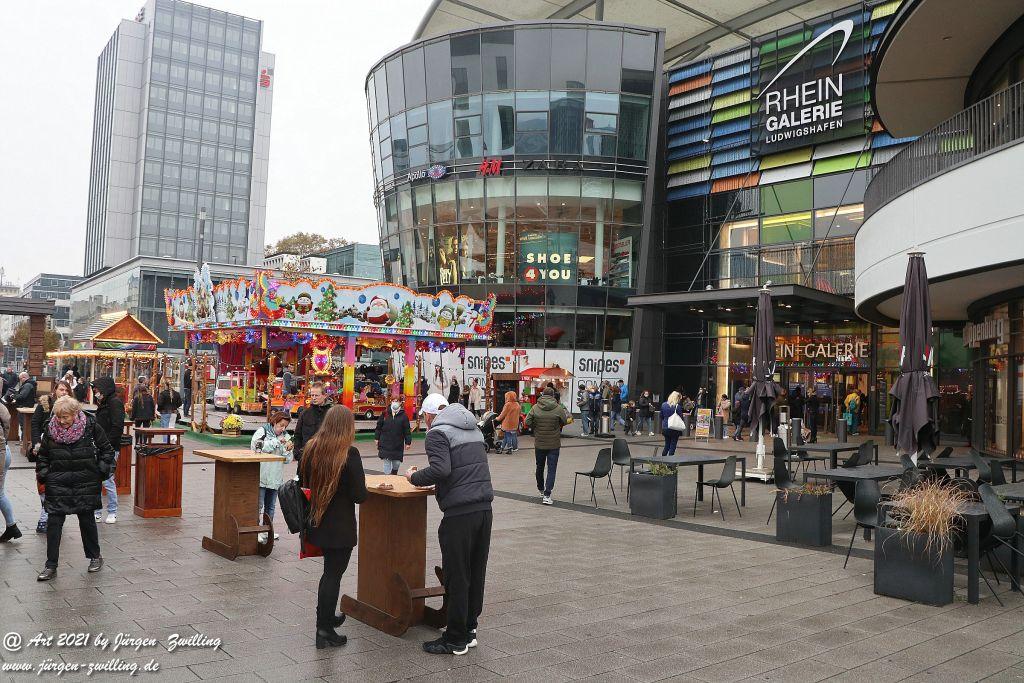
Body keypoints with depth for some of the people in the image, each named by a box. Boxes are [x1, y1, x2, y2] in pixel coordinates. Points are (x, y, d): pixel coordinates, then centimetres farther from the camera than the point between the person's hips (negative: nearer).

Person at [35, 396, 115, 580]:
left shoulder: (90, 427, -7)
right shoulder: (50, 429, 0)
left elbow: (107, 449, 3)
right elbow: (43, 455, 14)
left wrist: (101, 472, -2)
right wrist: (43, 475, 6)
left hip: (85, 481, -2)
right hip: (57, 482, 2)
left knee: (87, 519, 7)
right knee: (54, 522, -3)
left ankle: (95, 557, 25)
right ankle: (51, 566, 5)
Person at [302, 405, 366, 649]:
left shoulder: (310, 448, 0)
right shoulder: (349, 454, -18)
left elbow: (304, 482, 11)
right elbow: (359, 495, -18)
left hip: (316, 522, 6)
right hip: (340, 527, -6)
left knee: (330, 571, 23)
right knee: (333, 575, 5)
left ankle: (327, 617, 38)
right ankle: (324, 631, 12)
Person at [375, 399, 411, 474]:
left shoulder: (403, 416, 0)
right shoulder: (385, 414, 1)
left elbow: (407, 431, 1)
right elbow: (378, 427, 8)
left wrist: (408, 443, 0)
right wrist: (377, 438, 7)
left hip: (398, 445, 0)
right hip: (385, 444, 0)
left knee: (397, 463, 7)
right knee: (386, 462, 2)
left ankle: (394, 474, 32)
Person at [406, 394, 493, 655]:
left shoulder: (437, 433, -6)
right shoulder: (474, 429, 18)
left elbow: (441, 470, -20)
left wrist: (415, 477, -3)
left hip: (459, 513, -8)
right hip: (484, 507, 8)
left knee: (456, 577, 1)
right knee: (476, 573, 15)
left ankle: (456, 640, 9)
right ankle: (469, 629, 25)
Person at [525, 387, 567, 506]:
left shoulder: (535, 408, -7)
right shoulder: (558, 408, -12)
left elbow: (527, 422, -9)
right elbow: (565, 422, -1)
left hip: (539, 443, 2)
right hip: (554, 444, -2)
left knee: (540, 467, 21)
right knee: (551, 469, 2)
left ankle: (541, 489, 38)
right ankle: (546, 495, -6)